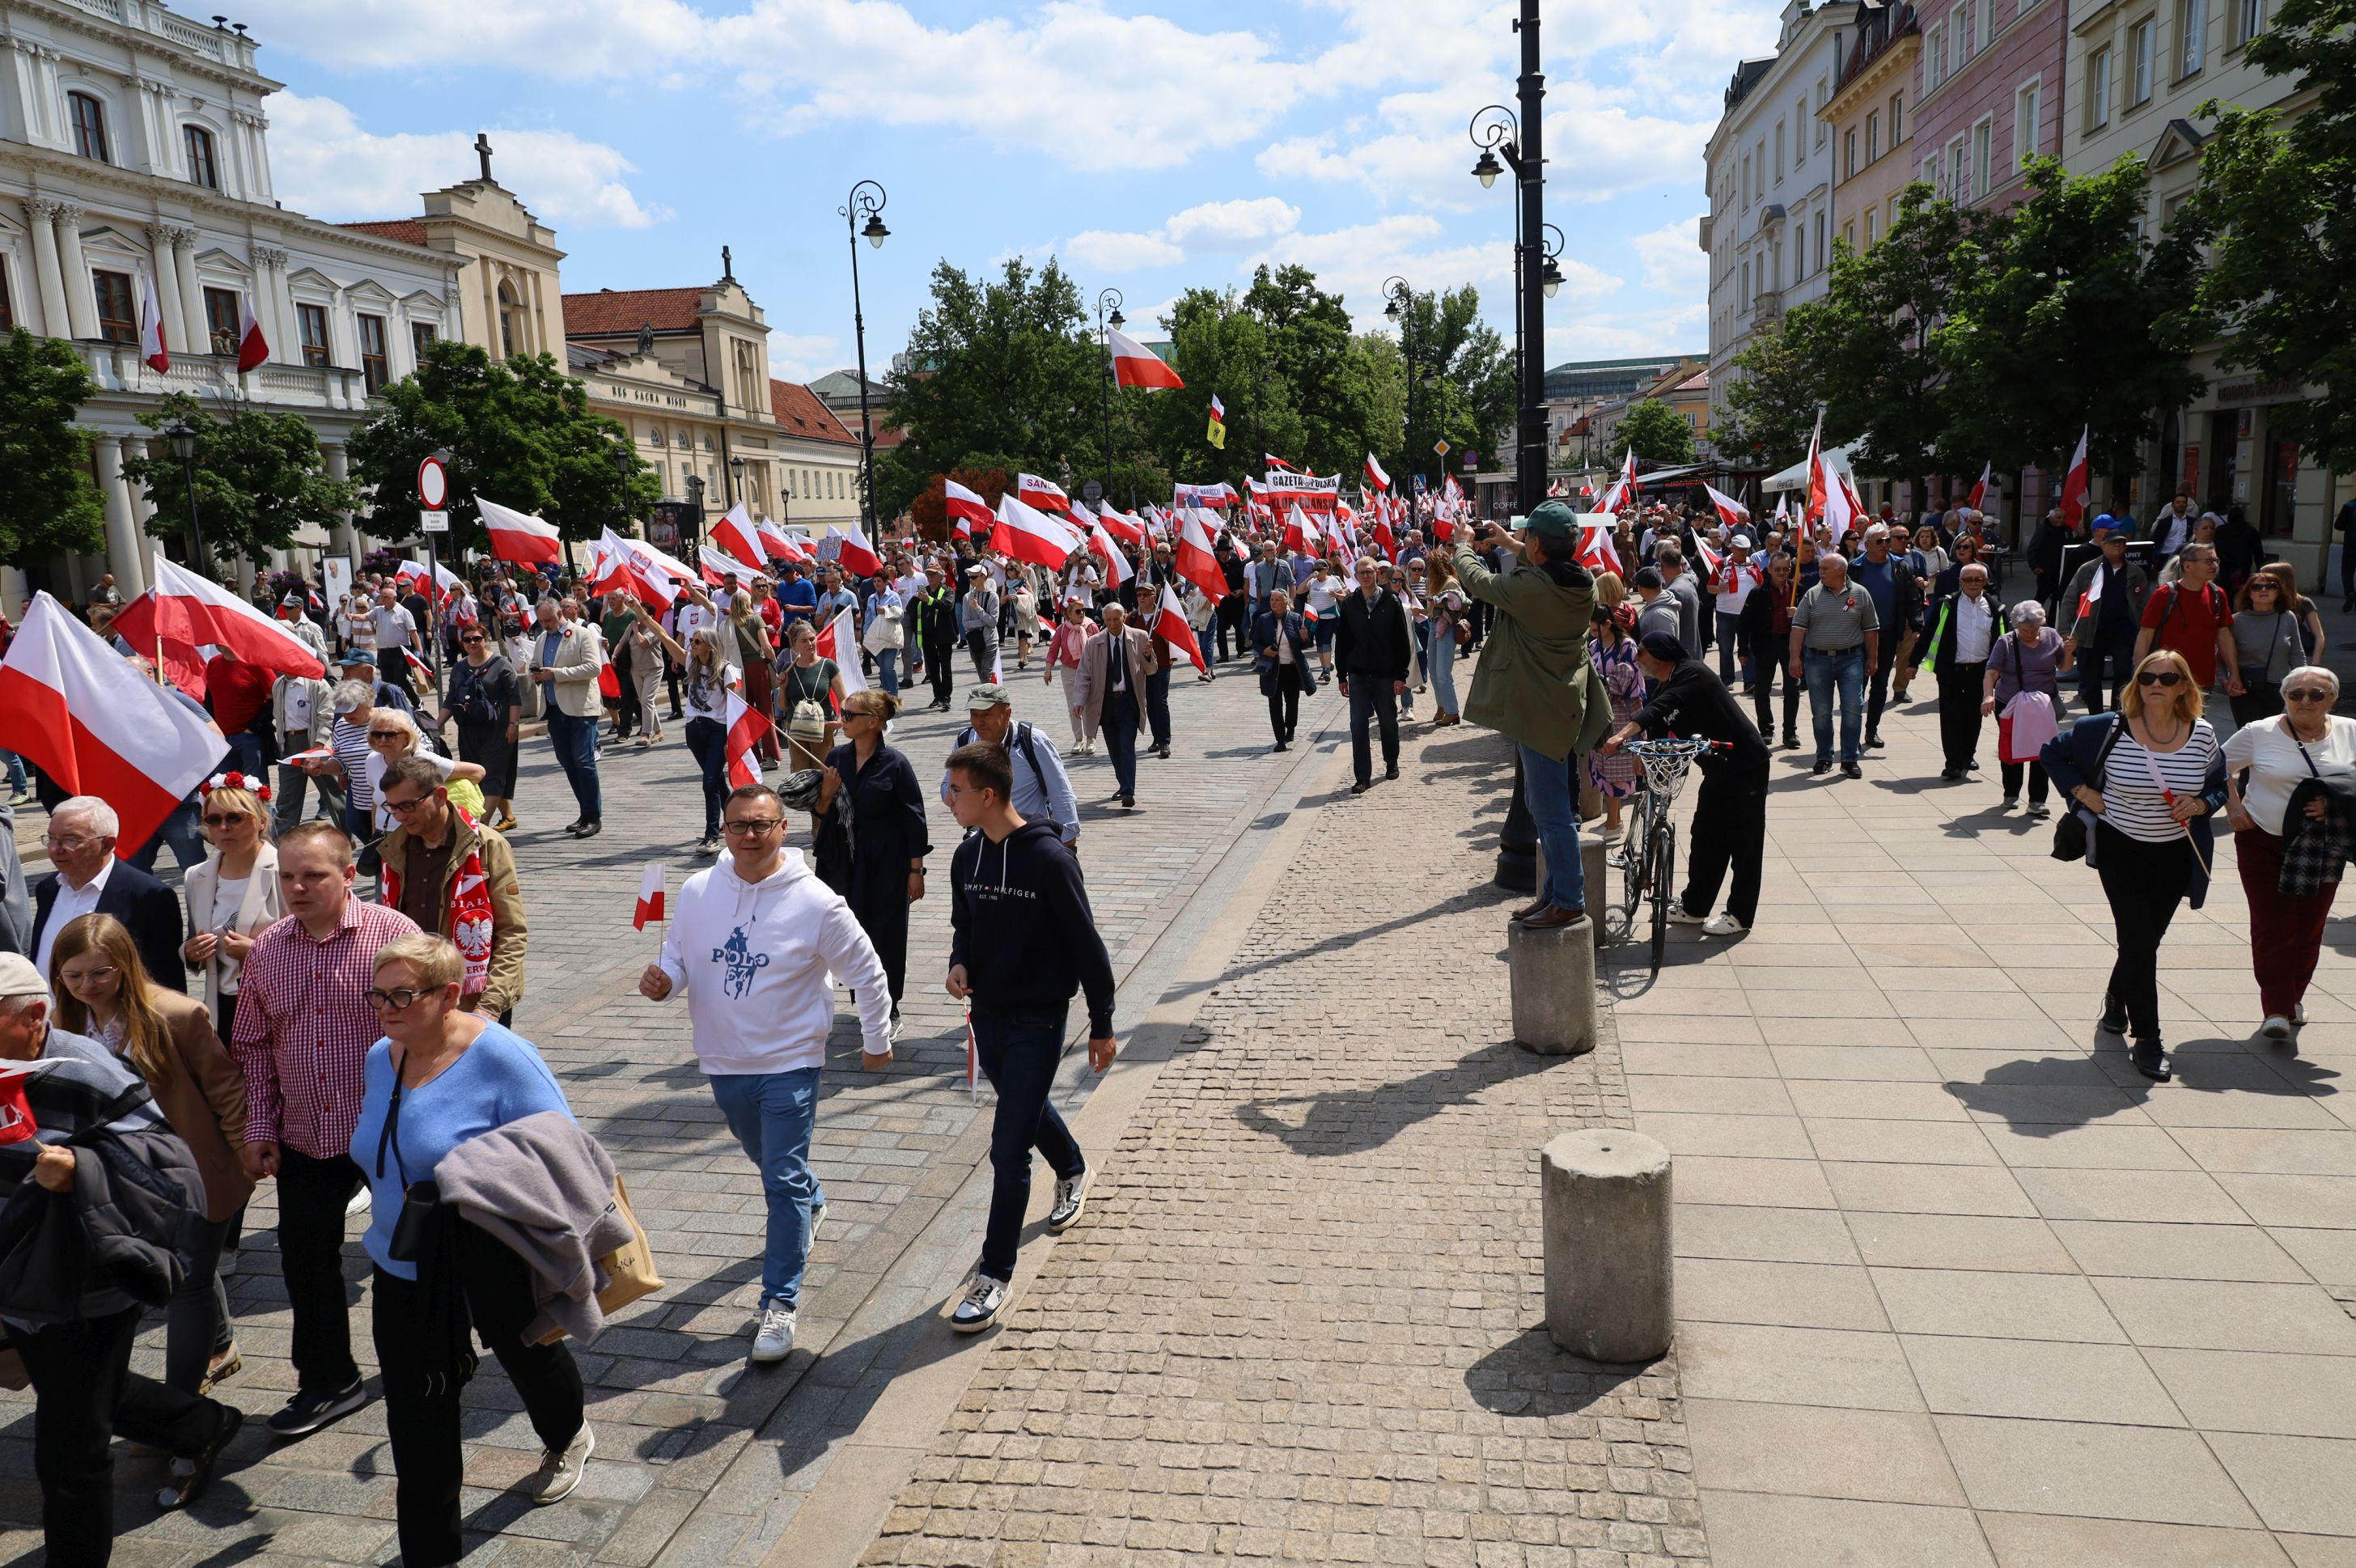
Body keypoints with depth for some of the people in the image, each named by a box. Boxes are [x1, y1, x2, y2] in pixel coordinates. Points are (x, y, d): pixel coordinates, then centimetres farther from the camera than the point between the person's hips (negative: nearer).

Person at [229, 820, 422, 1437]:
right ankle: (326, 1383, 29)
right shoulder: (266, 951, 3)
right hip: (304, 1138, 5)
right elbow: (252, 1045, 11)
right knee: (305, 1257, 11)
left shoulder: (393, 934, -13)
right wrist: (258, 1129, 6)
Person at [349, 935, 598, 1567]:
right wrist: (396, 1222, 18)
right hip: (404, 1269, 5)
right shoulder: (380, 1060, -2)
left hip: (496, 1269, -4)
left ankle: (567, 1439, 55)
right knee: (417, 1421, 7)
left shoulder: (499, 1057, -23)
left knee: (531, 1357, 23)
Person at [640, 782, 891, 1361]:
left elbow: (866, 972, -5)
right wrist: (661, 980, -17)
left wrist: (877, 1041, 3)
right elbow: (678, 960, 7)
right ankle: (809, 1206, 55)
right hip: (724, 1063, 5)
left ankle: (780, 1302, 5)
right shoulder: (697, 893, -6)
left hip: (790, 1063, -5)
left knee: (784, 1181, -6)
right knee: (767, 1161, 25)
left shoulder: (815, 902, -16)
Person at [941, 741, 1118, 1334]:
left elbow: (1087, 946, -13)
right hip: (987, 1014, 7)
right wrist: (959, 963, -6)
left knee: (1009, 1148, -7)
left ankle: (994, 1276, 3)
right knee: (1027, 1111, 27)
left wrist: (1102, 1026, -8)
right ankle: (1072, 1173, 56)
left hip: (1037, 1020, -7)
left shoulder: (1048, 859, -20)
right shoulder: (967, 856, 0)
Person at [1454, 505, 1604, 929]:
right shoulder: (1581, 583, 0)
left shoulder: (1527, 586, -23)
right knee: (1544, 803, 19)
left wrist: (1465, 544, 13)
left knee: (1551, 809, -1)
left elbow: (1476, 579, -6)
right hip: (1564, 702, 9)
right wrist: (1509, 545, 27)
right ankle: (1556, 890, 28)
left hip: (1539, 710, -9)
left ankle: (1568, 900, 6)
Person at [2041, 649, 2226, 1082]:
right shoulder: (2110, 730, -12)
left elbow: (2220, 784, 10)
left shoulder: (2202, 735, -4)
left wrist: (2200, 804, -11)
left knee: (2147, 938, 15)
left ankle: (2117, 997, 44)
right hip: (2121, 850, -3)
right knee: (2138, 940, -6)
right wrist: (2083, 792, -8)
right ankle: (2146, 1039, 2)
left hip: (2176, 854, 3)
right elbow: (2053, 752, 1)